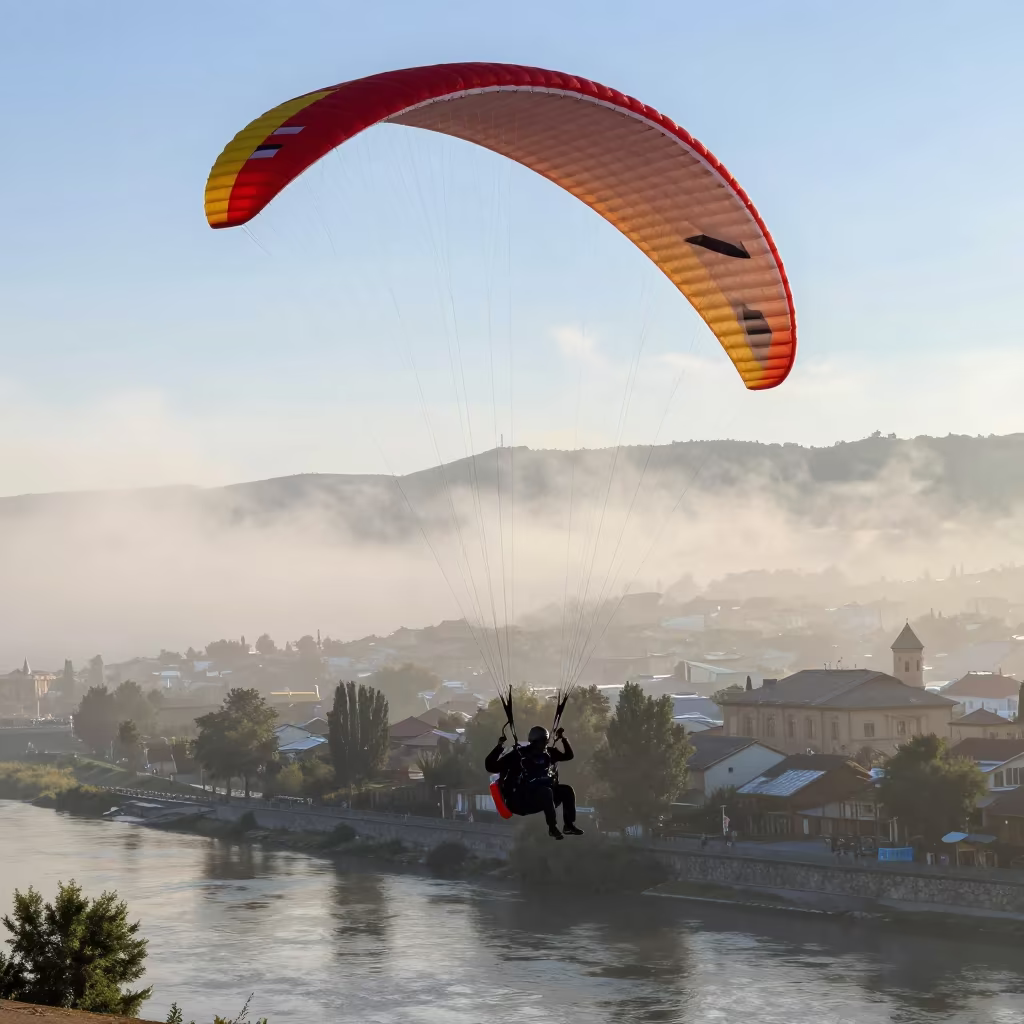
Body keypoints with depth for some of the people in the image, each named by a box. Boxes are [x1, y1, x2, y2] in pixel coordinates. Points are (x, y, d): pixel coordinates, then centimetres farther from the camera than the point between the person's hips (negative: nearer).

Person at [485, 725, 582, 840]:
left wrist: (564, 739, 3)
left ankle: (569, 825, -8)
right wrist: (499, 747, -28)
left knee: (566, 790, -11)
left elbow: (568, 755, 17)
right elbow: (491, 767, -17)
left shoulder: (548, 753, 6)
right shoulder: (518, 755, -13)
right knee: (546, 792, -34)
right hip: (519, 799, -7)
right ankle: (552, 828, -28)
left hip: (541, 797, 7)